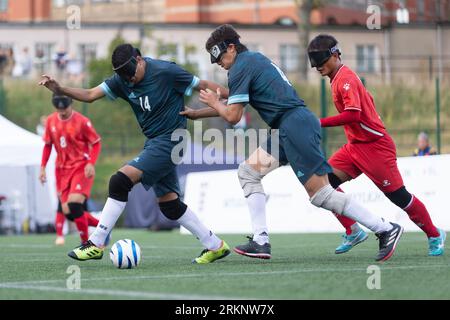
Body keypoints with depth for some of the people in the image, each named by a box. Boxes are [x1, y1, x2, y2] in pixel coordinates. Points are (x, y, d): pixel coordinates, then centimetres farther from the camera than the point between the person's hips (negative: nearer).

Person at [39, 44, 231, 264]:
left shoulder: (165, 72, -15)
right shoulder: (122, 80, 3)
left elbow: (204, 86, -8)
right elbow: (90, 95, -1)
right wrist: (60, 89, -16)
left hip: (169, 141, -8)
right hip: (153, 142, 8)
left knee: (120, 181, -17)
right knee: (169, 204, 11)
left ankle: (96, 244, -12)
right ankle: (214, 246, 22)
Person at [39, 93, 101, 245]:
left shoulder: (82, 121, -11)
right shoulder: (51, 121, 4)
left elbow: (96, 143, -5)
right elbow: (48, 145, 16)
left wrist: (91, 163, -19)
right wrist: (43, 167, 9)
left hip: (81, 167, -6)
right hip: (62, 169, 6)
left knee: (74, 205, -21)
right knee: (67, 212, -3)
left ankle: (86, 242, -7)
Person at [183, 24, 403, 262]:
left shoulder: (240, 67, -5)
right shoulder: (254, 59, 24)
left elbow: (232, 116, -7)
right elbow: (234, 98, 32)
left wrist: (214, 102, 13)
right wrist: (194, 114, 33)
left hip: (295, 125, -10)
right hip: (287, 128, 10)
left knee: (320, 193, -12)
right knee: (248, 172, 10)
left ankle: (386, 229, -11)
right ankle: (261, 242, 2)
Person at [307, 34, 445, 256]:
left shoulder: (345, 79, -18)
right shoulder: (339, 78, 11)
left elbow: (353, 114, -30)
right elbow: (368, 100, 21)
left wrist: (320, 123, -30)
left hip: (375, 146, -9)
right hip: (355, 146, 9)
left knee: (398, 196, -3)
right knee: (326, 181, -5)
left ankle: (434, 235, 14)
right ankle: (353, 232, 1)